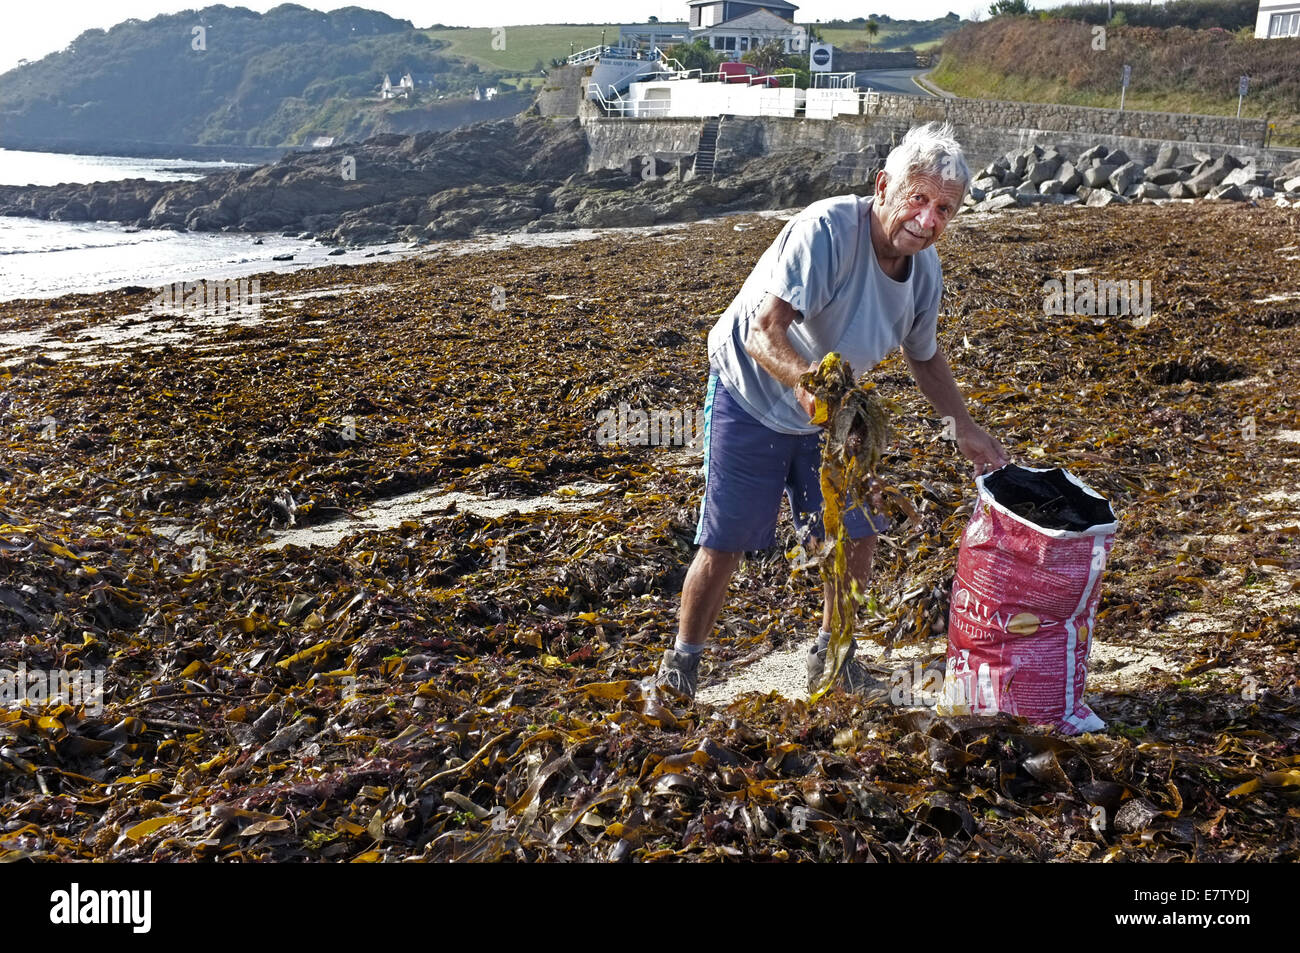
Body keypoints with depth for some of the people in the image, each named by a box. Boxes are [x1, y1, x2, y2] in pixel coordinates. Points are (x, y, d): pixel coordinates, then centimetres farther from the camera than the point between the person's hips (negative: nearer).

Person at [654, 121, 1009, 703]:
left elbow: (923, 356, 12)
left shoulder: (925, 269, -7)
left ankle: (831, 656, 29)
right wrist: (807, 382, -58)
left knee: (856, 536, 5)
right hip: (752, 398, -6)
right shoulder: (826, 230, -31)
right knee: (723, 545, -4)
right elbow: (763, 334, -39)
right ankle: (679, 669, 16)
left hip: (831, 413, 6)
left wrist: (965, 428, 7)